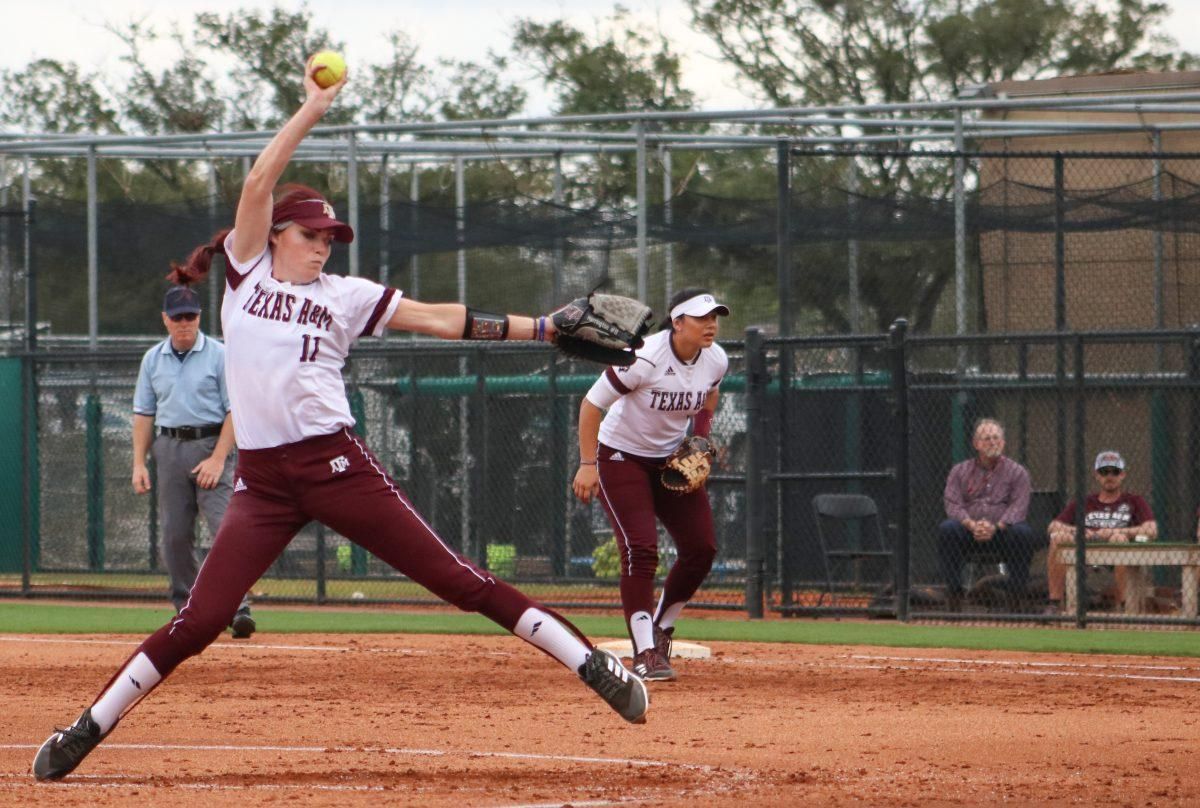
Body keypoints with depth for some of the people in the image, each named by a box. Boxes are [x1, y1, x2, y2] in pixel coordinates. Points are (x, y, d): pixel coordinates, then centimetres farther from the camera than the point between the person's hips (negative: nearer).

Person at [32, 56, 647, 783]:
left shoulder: (346, 296, 9)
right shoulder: (248, 273, 10)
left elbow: (439, 320, 5)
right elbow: (259, 184, -1)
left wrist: (538, 327, -2)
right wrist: (313, 110, 0)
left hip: (338, 468, 0)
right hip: (263, 480, 0)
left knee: (454, 577, -5)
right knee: (200, 620, -6)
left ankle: (593, 664, -6)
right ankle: (89, 728, 5)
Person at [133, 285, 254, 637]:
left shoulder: (219, 355, -1)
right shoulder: (153, 360, 11)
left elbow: (235, 410, -5)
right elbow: (144, 413, 14)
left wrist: (218, 458, -14)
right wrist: (139, 463, 5)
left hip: (210, 447, -4)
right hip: (169, 447, 4)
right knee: (175, 535, 4)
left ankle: (238, 608, -21)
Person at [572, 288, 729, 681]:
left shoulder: (716, 360, -8)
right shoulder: (645, 359, -28)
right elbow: (592, 404, -21)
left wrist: (700, 440, 2)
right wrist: (587, 464, -24)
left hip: (673, 459, 7)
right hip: (622, 457, -7)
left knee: (701, 548, 1)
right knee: (641, 549, -19)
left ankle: (661, 629, 23)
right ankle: (645, 652, -16)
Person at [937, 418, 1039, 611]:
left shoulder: (1016, 472, 11)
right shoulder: (960, 471, 15)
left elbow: (1018, 507, -3)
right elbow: (952, 504, 1)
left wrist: (995, 528, -22)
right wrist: (972, 525, -20)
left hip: (1002, 531, -1)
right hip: (968, 532, 1)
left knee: (1024, 533, -33)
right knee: (946, 529, -31)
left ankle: (1018, 595, -25)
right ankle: (954, 593, -28)